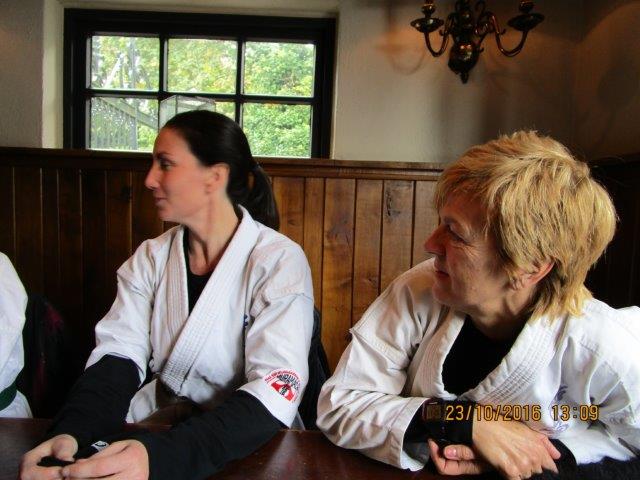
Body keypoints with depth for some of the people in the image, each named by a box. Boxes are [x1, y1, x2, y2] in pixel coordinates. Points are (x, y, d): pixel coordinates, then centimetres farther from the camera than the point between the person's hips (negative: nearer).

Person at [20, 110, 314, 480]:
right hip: (159, 421, 4)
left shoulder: (279, 261, -14)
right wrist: (71, 432, -24)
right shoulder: (151, 257, 3)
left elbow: (275, 394, -22)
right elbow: (118, 356, -4)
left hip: (247, 443, -3)